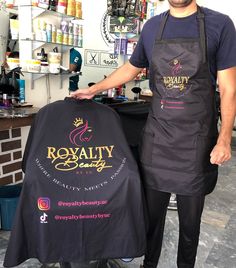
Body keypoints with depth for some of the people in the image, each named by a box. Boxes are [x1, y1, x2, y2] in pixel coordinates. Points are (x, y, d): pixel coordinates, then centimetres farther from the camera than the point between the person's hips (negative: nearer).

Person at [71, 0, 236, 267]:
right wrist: (93, 90, 20)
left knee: (190, 215, 12)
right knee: (152, 211, 13)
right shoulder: (152, 26, 7)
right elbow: (132, 67, 20)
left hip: (196, 138, -2)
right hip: (156, 135, 3)